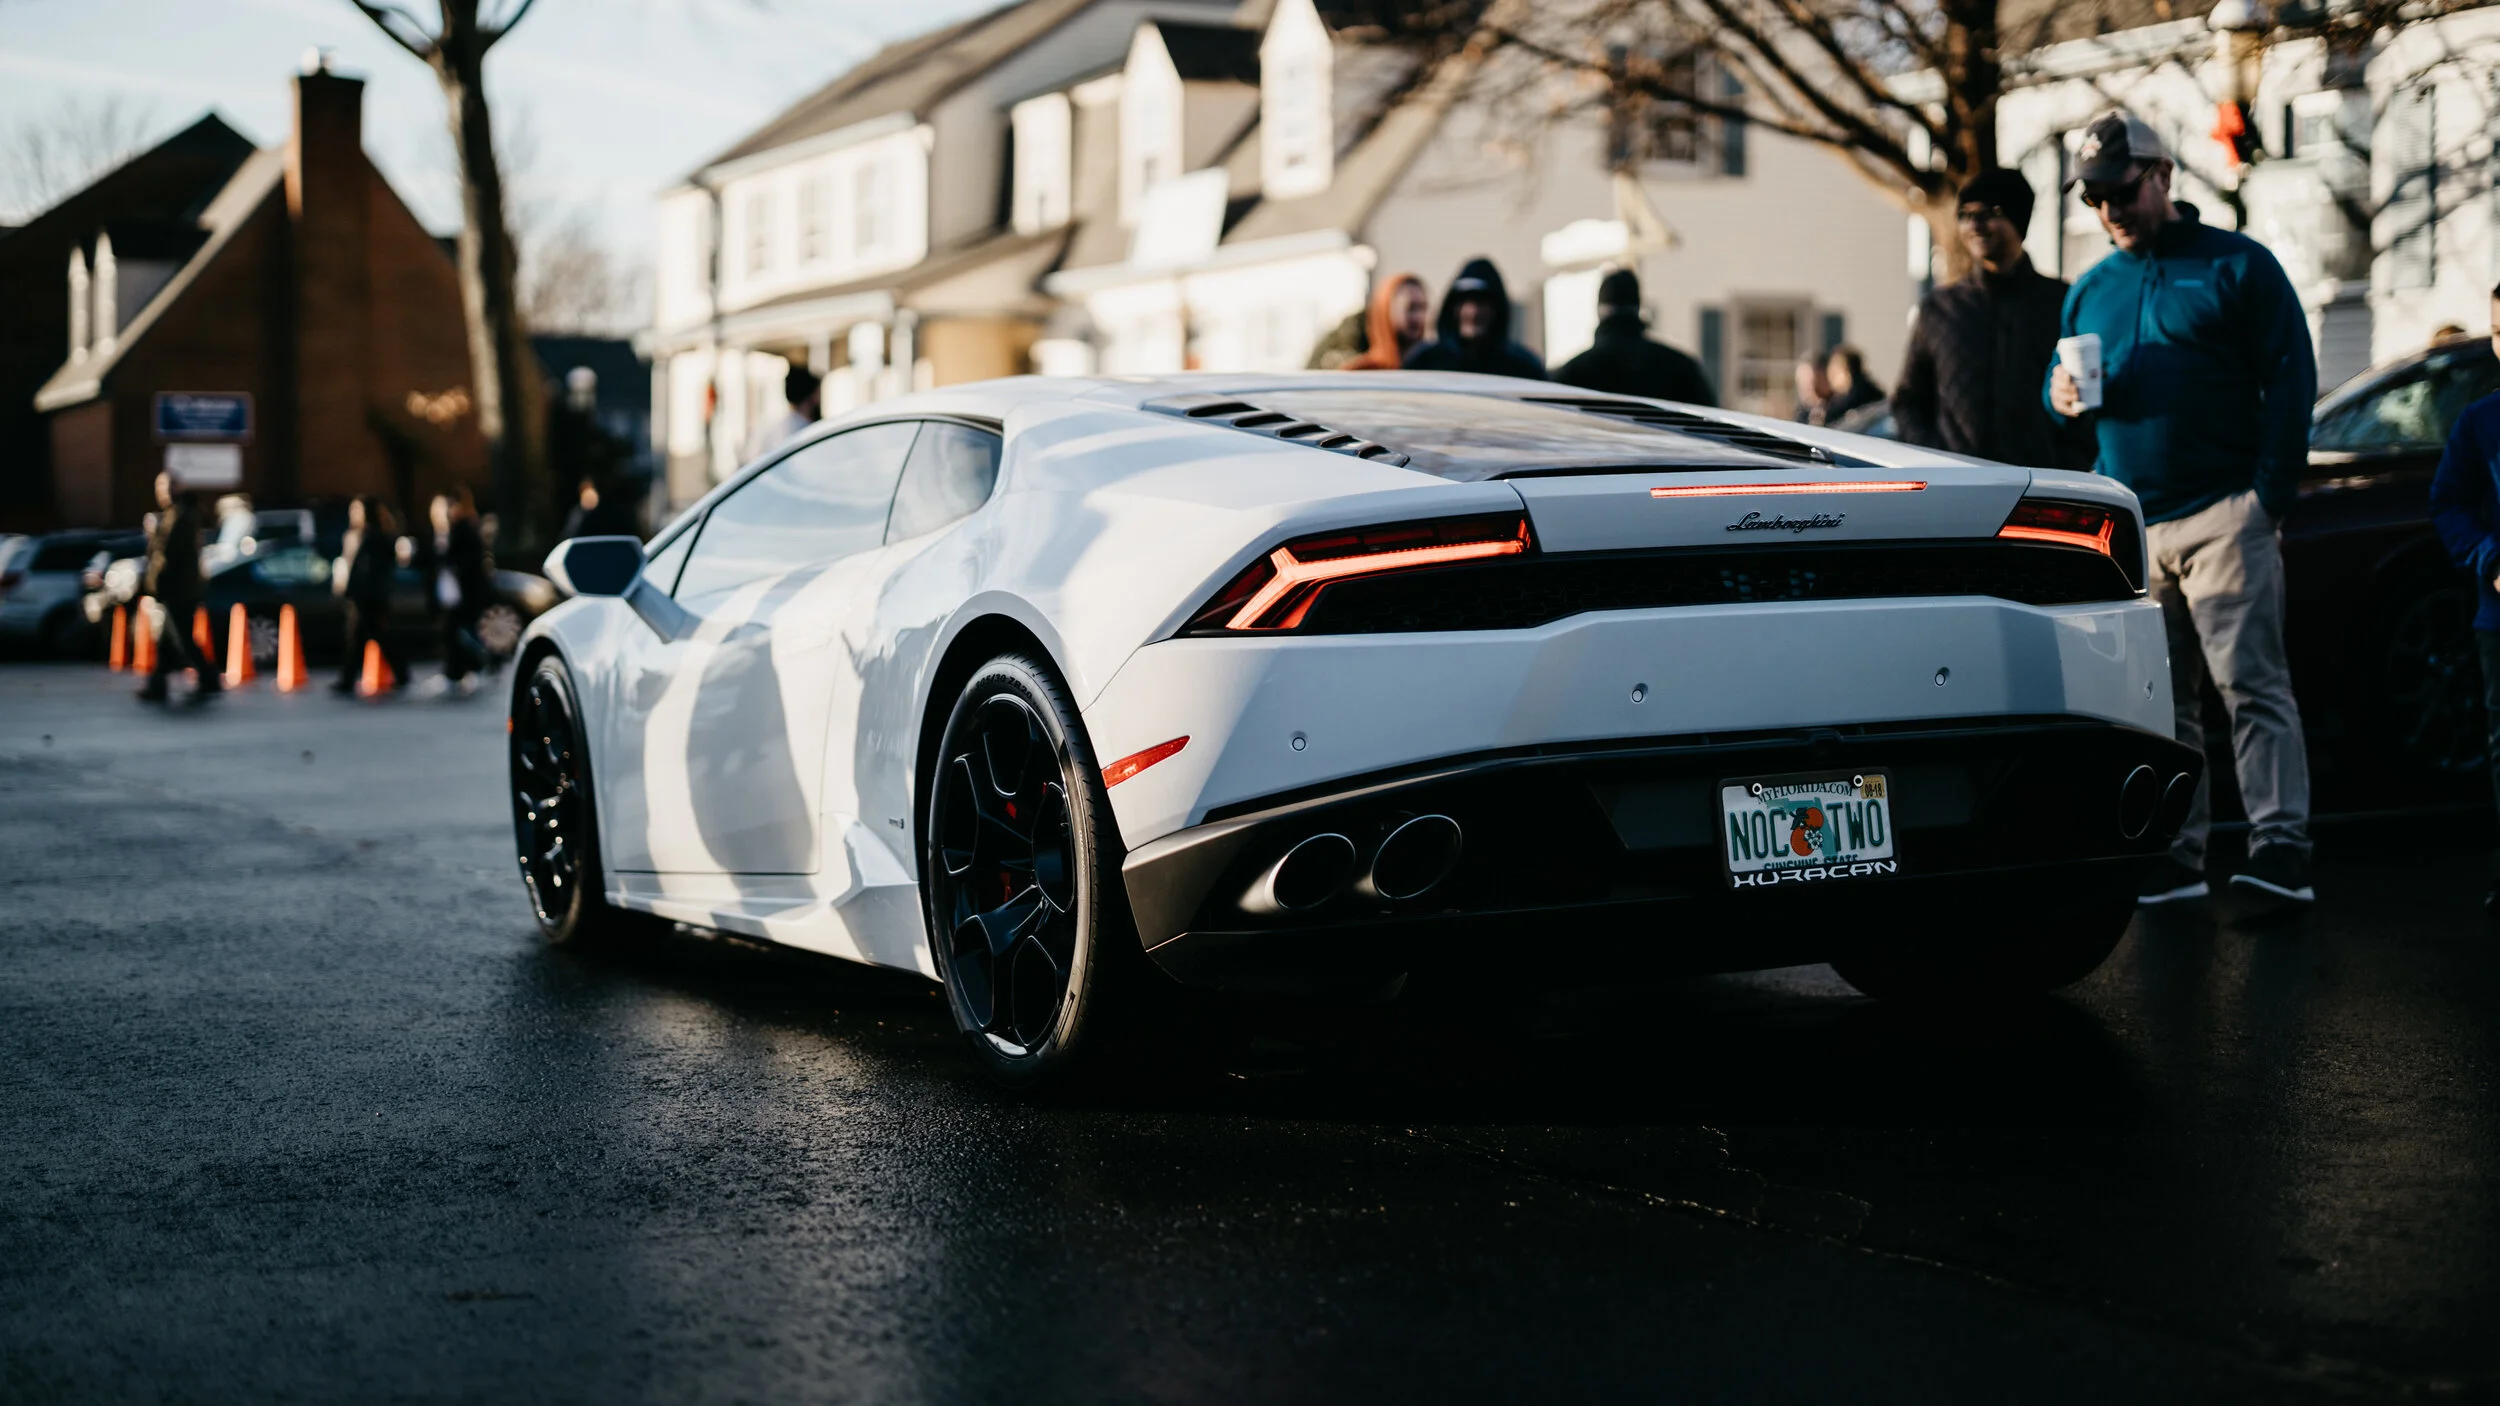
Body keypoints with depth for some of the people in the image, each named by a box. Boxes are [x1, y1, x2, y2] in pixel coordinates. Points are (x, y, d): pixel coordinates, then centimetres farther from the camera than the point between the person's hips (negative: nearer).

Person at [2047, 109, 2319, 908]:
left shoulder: (2237, 265, 3)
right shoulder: (2089, 292, 18)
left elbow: (2290, 382, -2)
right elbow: (2060, 383, 23)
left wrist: (2270, 497, -10)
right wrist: (2060, 396, -3)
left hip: (2222, 514, -5)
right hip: (2128, 527, 5)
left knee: (2251, 683, -11)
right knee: (2156, 704, 5)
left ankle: (2281, 848, -14)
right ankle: (2174, 856, 9)